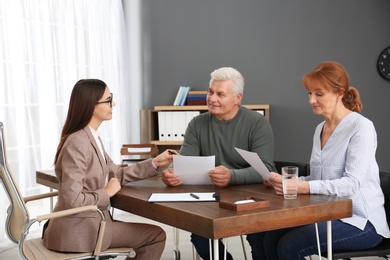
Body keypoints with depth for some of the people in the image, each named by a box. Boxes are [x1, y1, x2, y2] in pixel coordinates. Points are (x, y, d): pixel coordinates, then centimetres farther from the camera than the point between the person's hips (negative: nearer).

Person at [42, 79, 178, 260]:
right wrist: (106, 193, -14)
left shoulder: (92, 138, 6)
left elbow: (116, 174, 10)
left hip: (88, 221, 9)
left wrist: (154, 163, 4)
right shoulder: (77, 144, -23)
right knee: (156, 235, 3)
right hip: (78, 230, -9)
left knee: (154, 235, 21)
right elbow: (72, 200, -28)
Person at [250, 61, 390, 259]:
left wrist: (304, 187, -33)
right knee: (267, 237, -14)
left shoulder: (361, 127, -12)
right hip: (328, 215, 7)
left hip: (360, 221, -7)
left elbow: (352, 183, -22)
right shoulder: (320, 129, 12)